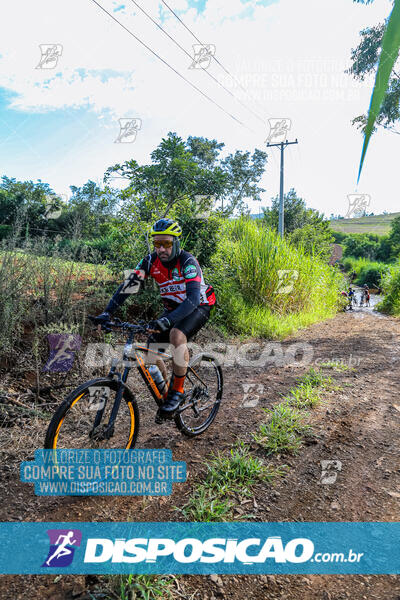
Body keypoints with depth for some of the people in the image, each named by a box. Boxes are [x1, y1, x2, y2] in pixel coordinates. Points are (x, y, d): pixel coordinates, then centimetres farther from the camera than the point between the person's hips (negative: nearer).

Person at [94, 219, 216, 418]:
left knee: (176, 335, -34)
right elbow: (128, 284, -17)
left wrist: (167, 320, -54)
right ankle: (164, 392, 16)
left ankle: (178, 390, -17)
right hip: (173, 308, 6)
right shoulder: (152, 260, -12)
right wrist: (107, 312, -30)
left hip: (199, 306, -5)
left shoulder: (187, 261, -28)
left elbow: (193, 298, -40)